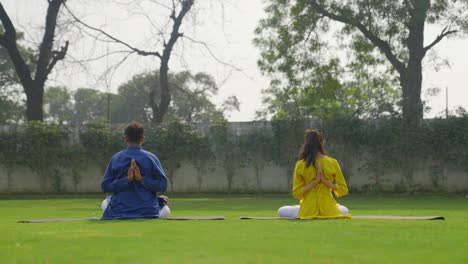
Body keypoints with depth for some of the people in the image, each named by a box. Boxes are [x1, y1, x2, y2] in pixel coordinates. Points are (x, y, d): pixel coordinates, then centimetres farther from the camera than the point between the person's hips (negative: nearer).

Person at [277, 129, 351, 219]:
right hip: (328, 210, 1)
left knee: (281, 211, 22)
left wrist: (315, 181, -8)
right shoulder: (332, 163, -4)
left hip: (308, 211, -1)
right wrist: (325, 181, -7)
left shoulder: (300, 165, -6)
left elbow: (296, 193, -6)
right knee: (345, 210, 34)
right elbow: (343, 190, -1)